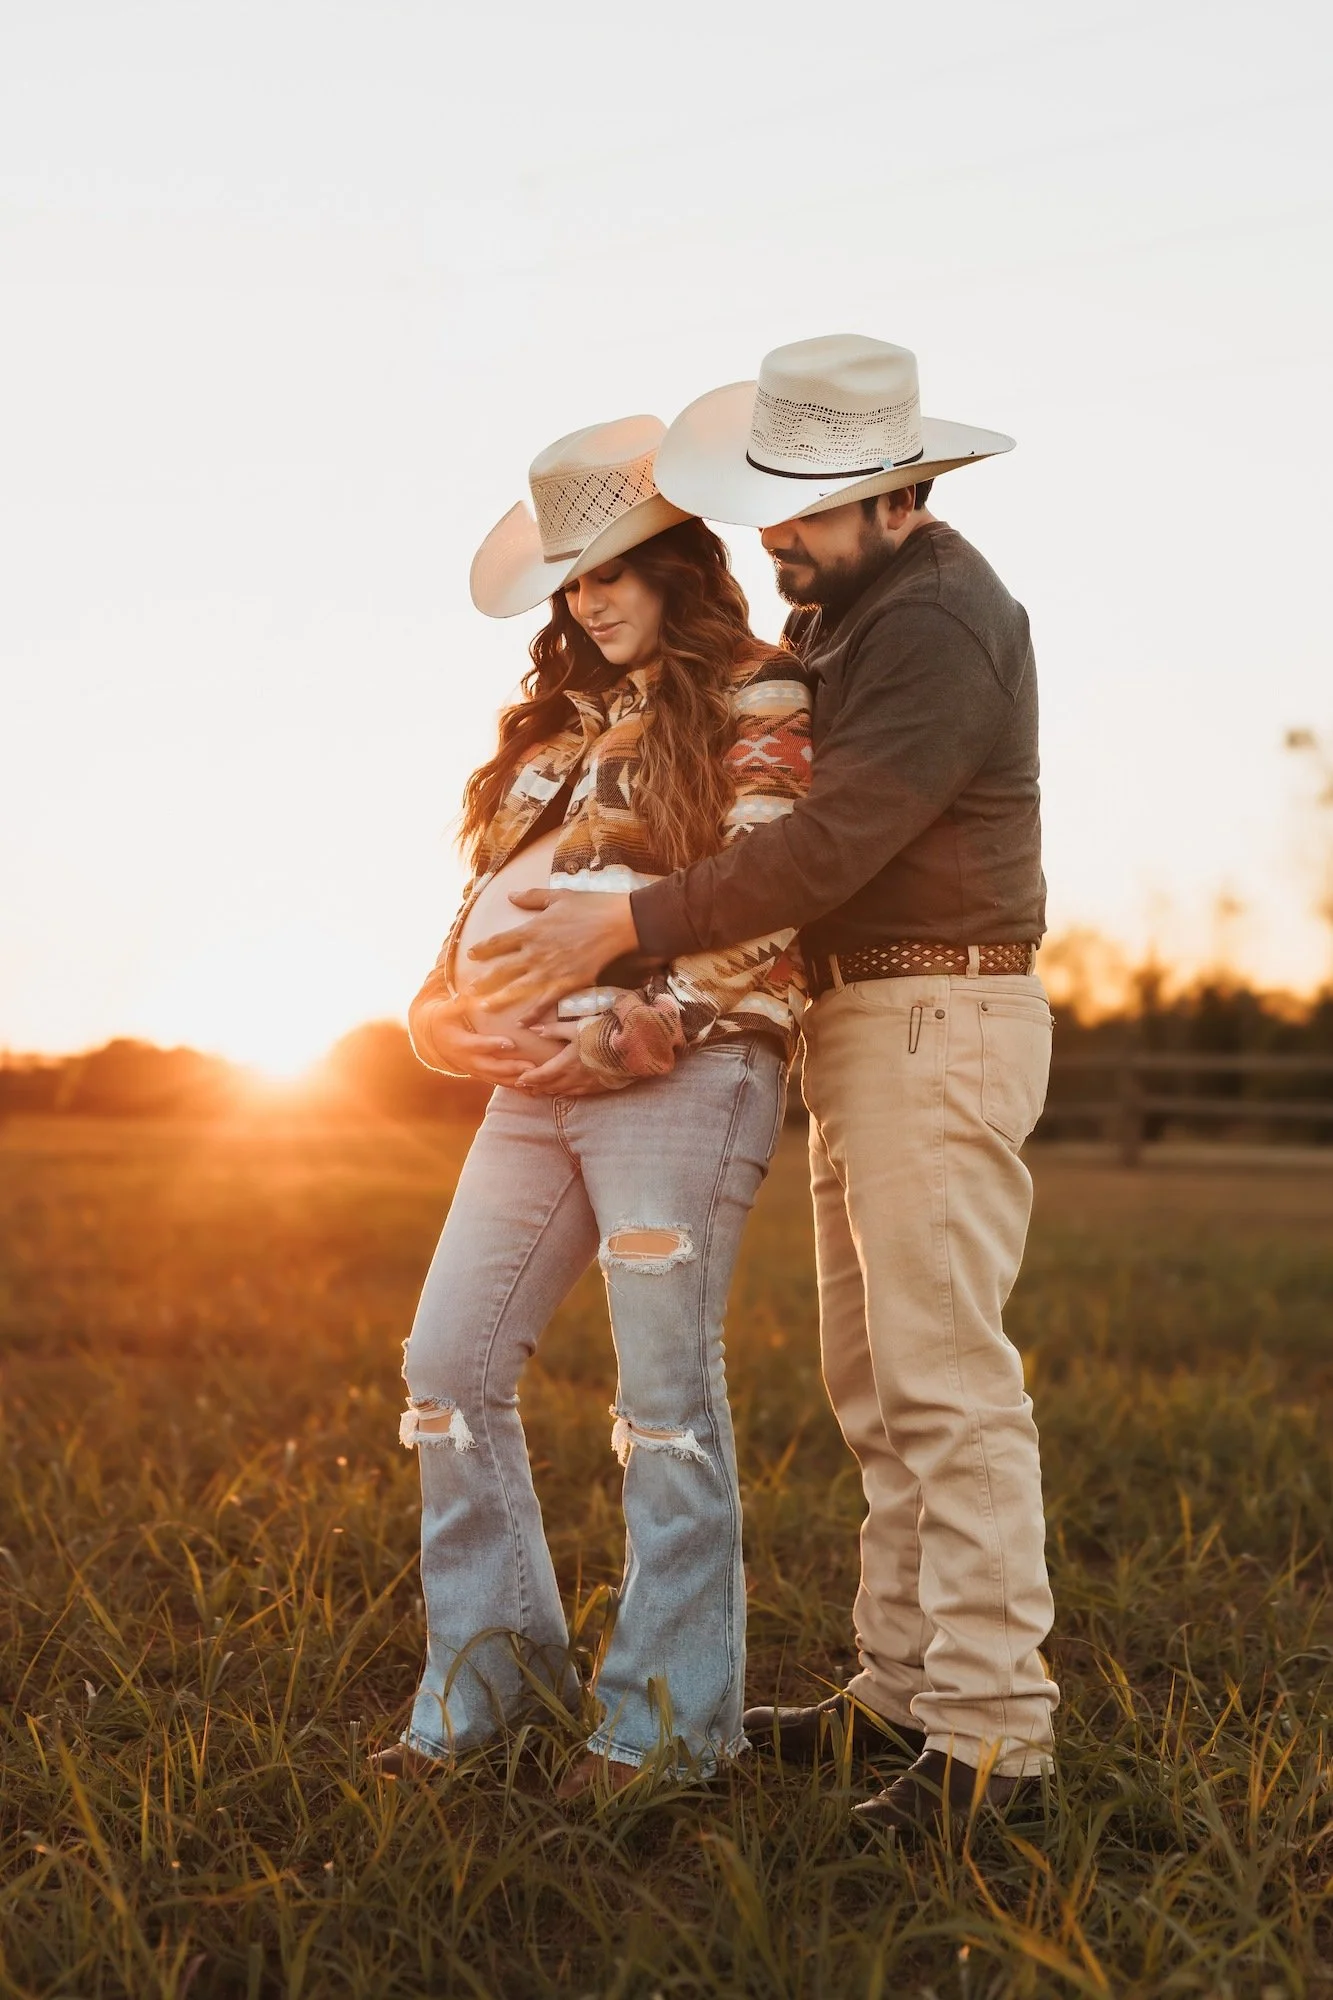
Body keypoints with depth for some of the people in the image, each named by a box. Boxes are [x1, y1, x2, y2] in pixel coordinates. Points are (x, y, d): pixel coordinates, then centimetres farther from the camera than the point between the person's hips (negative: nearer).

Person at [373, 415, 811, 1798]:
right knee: (448, 1364, 5)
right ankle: (484, 1671, 18)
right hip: (539, 1079, 7)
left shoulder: (757, 703, -1)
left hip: (687, 1075, -7)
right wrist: (451, 1004, 6)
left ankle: (668, 1714, 9)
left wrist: (638, 1034, -17)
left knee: (665, 1393, -3)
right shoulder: (563, 720, 21)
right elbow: (497, 888, 23)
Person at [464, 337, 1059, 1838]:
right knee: (875, 1381, 11)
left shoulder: (941, 621, -16)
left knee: (945, 1377, -11)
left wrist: (623, 927, -19)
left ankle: (991, 1734, -6)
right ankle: (904, 1687, 19)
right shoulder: (843, 608, 16)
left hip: (940, 1025, -10)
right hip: (861, 1030, 10)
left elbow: (829, 848, -23)